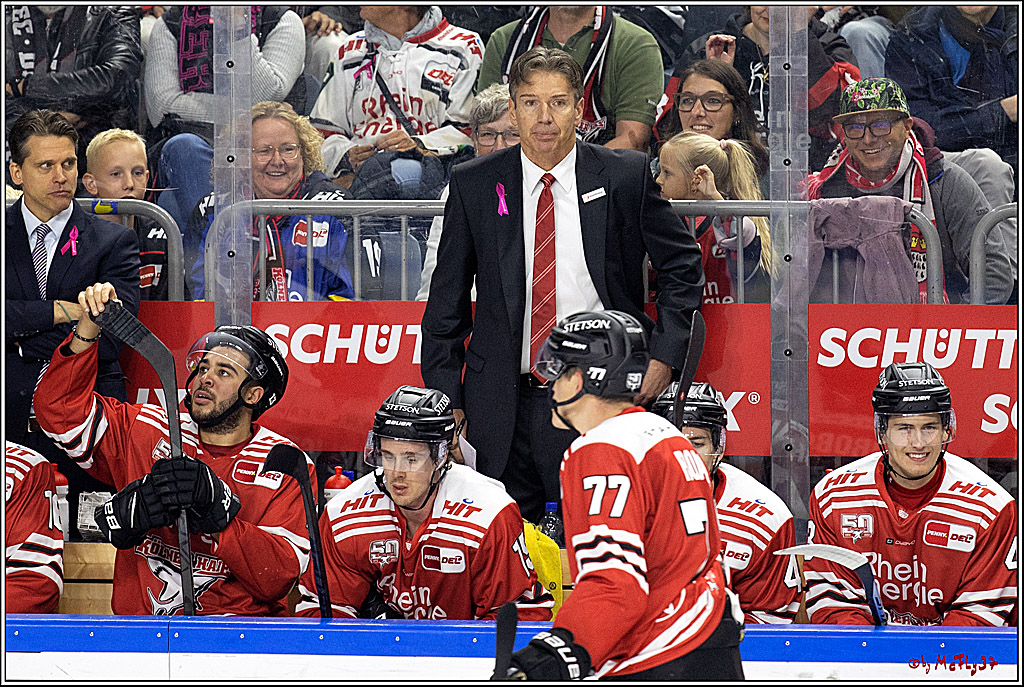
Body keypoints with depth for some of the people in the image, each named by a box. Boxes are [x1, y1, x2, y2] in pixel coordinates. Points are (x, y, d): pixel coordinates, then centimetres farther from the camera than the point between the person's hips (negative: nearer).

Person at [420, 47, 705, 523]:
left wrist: (664, 355, 1)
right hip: (503, 408, 1)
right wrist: (446, 399, 3)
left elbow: (683, 266, 12)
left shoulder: (626, 176, 1)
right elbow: (447, 300, 9)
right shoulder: (474, 185, 4)